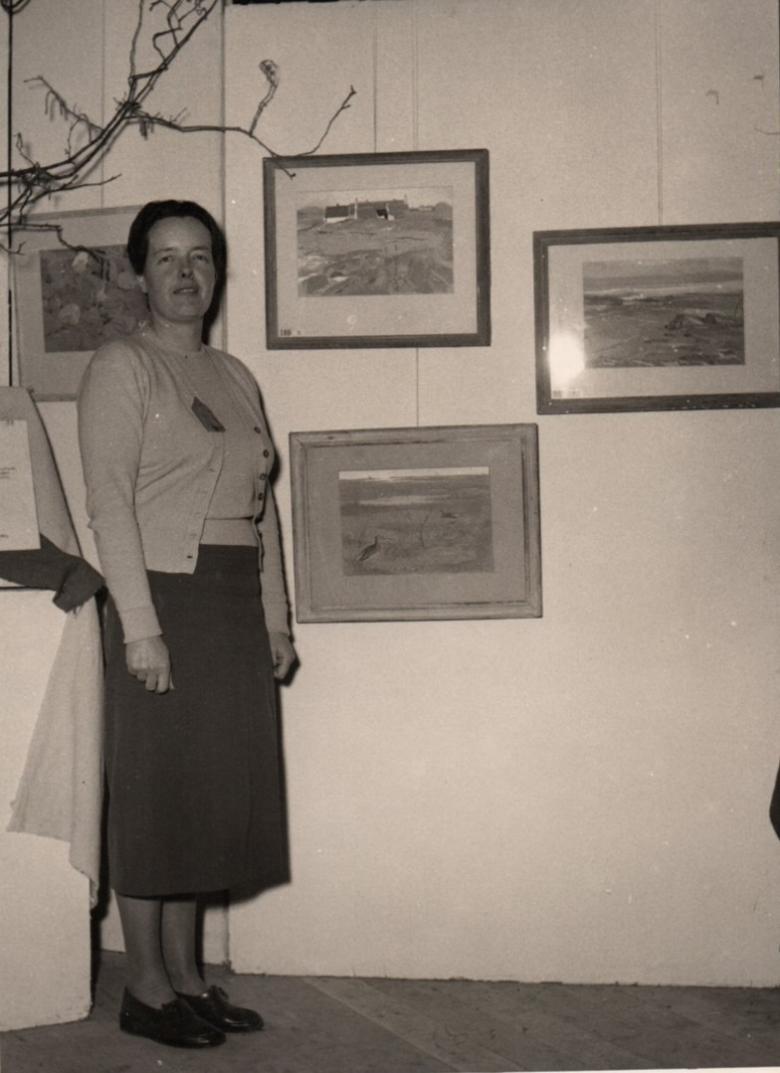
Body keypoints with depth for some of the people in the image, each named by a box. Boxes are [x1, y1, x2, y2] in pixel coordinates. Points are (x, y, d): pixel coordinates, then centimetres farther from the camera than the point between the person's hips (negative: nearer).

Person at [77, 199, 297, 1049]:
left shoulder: (234, 377, 17)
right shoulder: (120, 368, -3)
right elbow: (109, 500, -12)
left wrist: (276, 618, 11)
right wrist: (139, 625, -19)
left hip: (238, 606, 7)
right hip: (165, 597, -7)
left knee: (215, 790, 10)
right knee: (153, 792, -1)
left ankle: (186, 975, 20)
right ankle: (146, 988, 9)